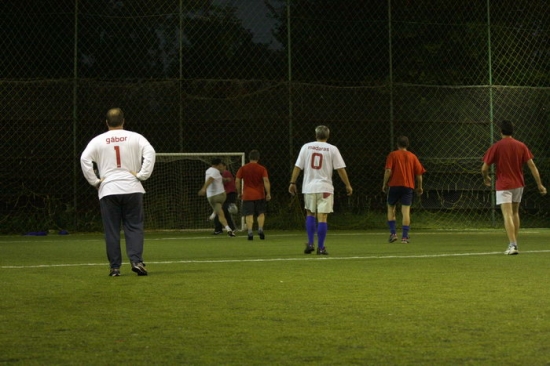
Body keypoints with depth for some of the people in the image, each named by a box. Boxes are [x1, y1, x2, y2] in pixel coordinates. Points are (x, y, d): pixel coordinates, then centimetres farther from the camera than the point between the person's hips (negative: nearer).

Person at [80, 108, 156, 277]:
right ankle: (136, 261, -10)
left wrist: (94, 181, 0)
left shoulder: (98, 141, 5)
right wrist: (142, 175, -5)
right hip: (132, 188, 0)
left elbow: (85, 159, -6)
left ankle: (115, 267, 3)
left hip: (108, 190, 0)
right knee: (134, 227, 4)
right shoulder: (135, 138, 4)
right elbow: (150, 153, -9)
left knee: (111, 230, 4)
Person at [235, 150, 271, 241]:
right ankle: (260, 229, -6)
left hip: (247, 196, 0)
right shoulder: (262, 169, 0)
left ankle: (250, 232, -14)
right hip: (260, 195, 0)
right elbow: (266, 181, -11)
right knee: (261, 213, 12)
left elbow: (237, 181, 1)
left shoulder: (242, 168, 4)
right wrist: (268, 193, -10)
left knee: (249, 215, -2)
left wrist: (239, 193, 10)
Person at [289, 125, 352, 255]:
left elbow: (297, 167, 2)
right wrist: (348, 185, 6)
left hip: (309, 187, 2)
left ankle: (310, 243, 7)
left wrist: (292, 183, 9)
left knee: (310, 214, 17)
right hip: (325, 188, -2)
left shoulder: (306, 147, 4)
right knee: (322, 217, -1)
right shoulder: (332, 149, -1)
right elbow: (341, 169, -2)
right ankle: (320, 247, -1)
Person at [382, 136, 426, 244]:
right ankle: (405, 236, -8)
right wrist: (420, 187, 17)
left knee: (391, 208, 15)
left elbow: (388, 170, -8)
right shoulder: (412, 156, 10)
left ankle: (393, 233, 5)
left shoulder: (392, 155, 3)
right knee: (406, 211, -2)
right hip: (408, 186, 1)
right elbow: (419, 173, 7)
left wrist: (385, 184, 1)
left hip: (394, 185, -1)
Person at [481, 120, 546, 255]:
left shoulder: (496, 147, -8)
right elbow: (532, 166, -3)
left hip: (503, 185, -4)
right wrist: (539, 184, -1)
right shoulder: (521, 146, 1)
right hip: (518, 184, 4)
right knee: (515, 213, 20)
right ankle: (515, 243, 24)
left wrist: (486, 178, 14)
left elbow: (484, 168, -8)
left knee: (508, 215, -10)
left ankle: (513, 245, -23)